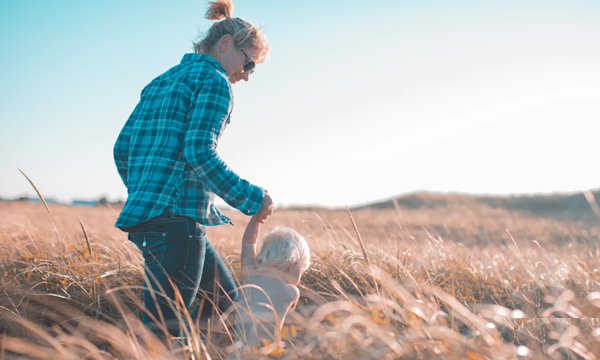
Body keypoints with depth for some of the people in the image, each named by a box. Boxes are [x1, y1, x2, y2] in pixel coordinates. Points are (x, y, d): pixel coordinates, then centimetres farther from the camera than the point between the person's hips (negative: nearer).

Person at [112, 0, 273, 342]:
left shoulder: (160, 82, 23)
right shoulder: (214, 81, -3)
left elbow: (123, 147, 20)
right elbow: (199, 152, -16)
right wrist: (251, 198, -10)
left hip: (144, 212, 10)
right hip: (177, 215, -9)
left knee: (227, 298, 17)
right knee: (163, 325, -9)